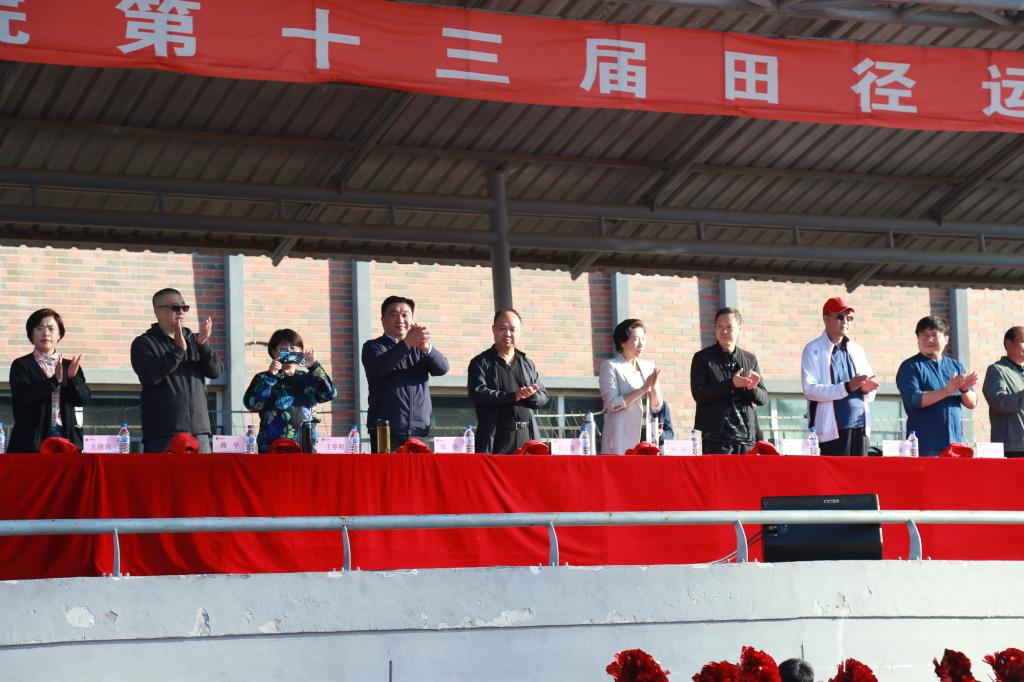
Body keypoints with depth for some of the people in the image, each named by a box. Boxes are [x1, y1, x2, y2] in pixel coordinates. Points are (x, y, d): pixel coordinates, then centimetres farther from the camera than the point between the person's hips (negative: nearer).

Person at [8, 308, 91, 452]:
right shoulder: (21, 365, 5)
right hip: (32, 439, -3)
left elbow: (83, 399, 6)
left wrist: (73, 378, -14)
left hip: (65, 436, 3)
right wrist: (54, 380, -20)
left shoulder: (70, 366, 15)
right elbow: (22, 397, -11)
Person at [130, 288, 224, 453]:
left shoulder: (194, 340, 17)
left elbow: (216, 371, 7)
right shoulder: (144, 344, 4)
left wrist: (203, 344, -9)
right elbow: (150, 375, -13)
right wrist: (178, 349, -15)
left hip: (198, 431, 4)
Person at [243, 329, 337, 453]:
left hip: (306, 447, 3)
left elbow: (330, 394, 0)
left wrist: (314, 366, -5)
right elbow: (251, 403, -8)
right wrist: (270, 375, -12)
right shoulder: (264, 378, 9)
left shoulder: (307, 379, 16)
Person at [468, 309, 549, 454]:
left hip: (526, 437, 4)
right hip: (496, 439, -4)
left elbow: (543, 397, 15)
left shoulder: (527, 364, 20)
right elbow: (477, 394, -10)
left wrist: (529, 395, -10)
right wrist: (513, 396, -16)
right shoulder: (481, 363, 5)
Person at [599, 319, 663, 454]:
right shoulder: (610, 366, 0)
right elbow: (612, 404, -11)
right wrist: (643, 389, -13)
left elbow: (656, 407, 13)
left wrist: (655, 386, -6)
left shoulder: (648, 367, 15)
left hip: (646, 439, 5)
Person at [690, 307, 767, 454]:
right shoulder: (702, 358, 3)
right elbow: (698, 394, -8)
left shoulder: (750, 359, 14)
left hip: (748, 436, 4)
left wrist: (752, 388, -12)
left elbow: (763, 398, 12)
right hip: (716, 436, -4)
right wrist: (731, 384, -18)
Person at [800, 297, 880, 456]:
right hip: (832, 431, -5)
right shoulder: (813, 350, 1)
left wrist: (866, 389, -5)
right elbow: (810, 390, -11)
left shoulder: (857, 350, 17)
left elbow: (869, 395, 19)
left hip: (860, 428, 5)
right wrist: (848, 387, -20)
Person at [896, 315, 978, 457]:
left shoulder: (956, 366, 16)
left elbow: (972, 403, 12)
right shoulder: (910, 367, 2)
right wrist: (947, 390, -20)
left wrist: (965, 389, -11)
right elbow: (913, 400, -13)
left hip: (955, 441, 5)